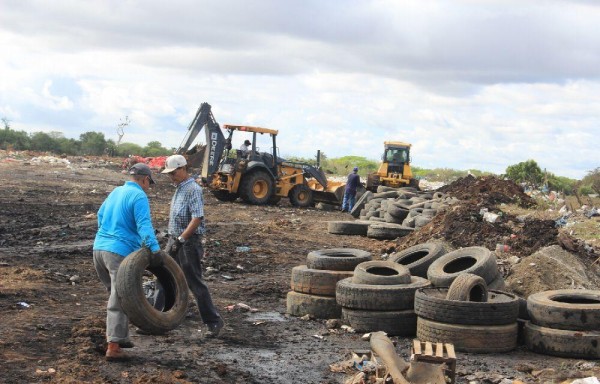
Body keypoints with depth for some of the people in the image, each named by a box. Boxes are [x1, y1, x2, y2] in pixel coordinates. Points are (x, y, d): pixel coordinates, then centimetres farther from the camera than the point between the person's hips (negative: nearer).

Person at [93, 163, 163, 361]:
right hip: (120, 252, -8)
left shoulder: (116, 191, 18)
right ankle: (113, 347, -8)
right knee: (119, 300, -6)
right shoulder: (139, 196, -7)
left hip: (99, 247, 8)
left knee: (116, 294, 20)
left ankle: (119, 337, 26)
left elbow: (101, 215, 30)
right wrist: (154, 248, -29)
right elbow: (144, 225, -21)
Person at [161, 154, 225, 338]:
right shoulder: (179, 188, 14)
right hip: (175, 240, 9)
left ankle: (214, 321, 4)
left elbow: (197, 218, -24)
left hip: (188, 242, -9)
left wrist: (181, 239, -24)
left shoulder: (193, 189, -16)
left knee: (195, 283, -5)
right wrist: (173, 240, 18)